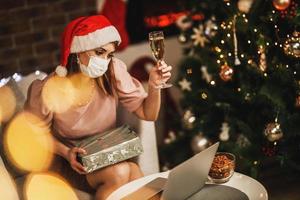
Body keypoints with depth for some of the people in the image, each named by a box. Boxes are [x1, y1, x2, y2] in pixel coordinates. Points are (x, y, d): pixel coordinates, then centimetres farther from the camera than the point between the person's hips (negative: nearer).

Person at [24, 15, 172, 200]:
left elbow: (147, 114, -3)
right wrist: (66, 152, -19)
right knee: (119, 172, -29)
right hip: (68, 162, -3)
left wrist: (154, 86, -22)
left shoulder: (114, 72, -14)